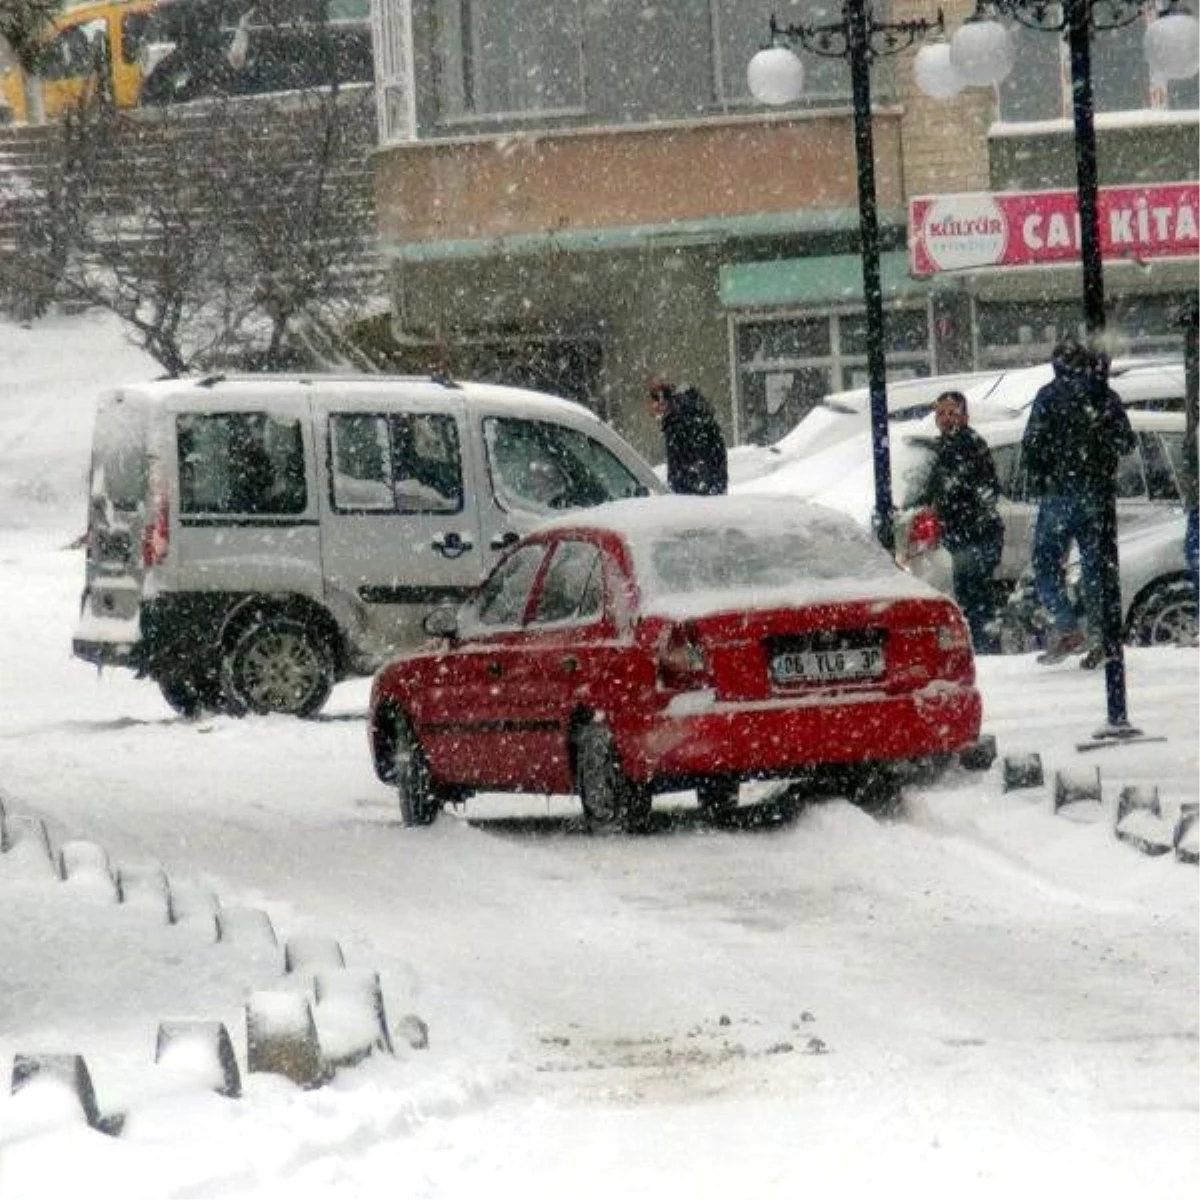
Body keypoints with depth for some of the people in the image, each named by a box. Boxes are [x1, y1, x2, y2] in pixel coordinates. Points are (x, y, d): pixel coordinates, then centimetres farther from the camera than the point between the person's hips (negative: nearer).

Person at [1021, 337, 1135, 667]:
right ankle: (1099, 635, 4)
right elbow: (1125, 442, 10)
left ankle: (1067, 628, -13)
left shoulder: (1052, 395, -6)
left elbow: (1032, 444, -9)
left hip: (1060, 491, -4)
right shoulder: (1107, 397, 7)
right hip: (1097, 493, 4)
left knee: (1046, 563, 2)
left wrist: (1036, 483, 2)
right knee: (1095, 565, 9)